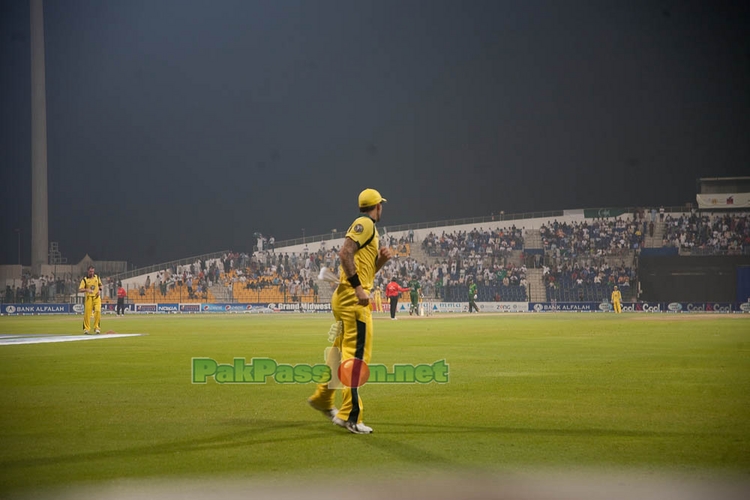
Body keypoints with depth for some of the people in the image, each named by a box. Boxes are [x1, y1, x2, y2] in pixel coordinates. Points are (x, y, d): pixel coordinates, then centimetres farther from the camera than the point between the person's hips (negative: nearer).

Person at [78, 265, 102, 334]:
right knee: (87, 313, -4)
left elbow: (100, 285, 24)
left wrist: (99, 291, 4)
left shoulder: (97, 277, 8)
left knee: (98, 311, -14)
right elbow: (80, 289, -11)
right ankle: (86, 328, 10)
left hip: (97, 297, 2)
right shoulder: (85, 279, -4)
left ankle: (97, 327, -4)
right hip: (88, 298, -2)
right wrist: (87, 290, -28)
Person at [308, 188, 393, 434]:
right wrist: (358, 287, -23)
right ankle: (350, 416, -17)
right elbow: (345, 253, -20)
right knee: (357, 354, -13)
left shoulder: (368, 229, 25)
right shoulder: (365, 224, -5)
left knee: (343, 351, 21)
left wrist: (381, 259, 11)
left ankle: (323, 398, 34)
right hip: (353, 299, -10)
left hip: (345, 299, 10)